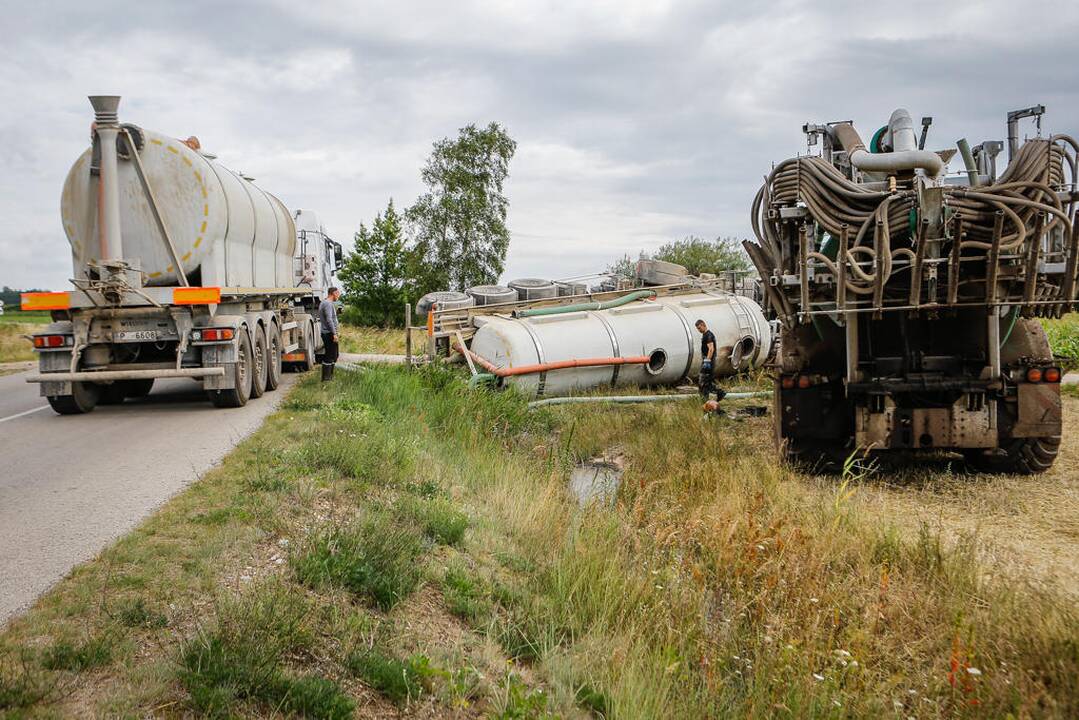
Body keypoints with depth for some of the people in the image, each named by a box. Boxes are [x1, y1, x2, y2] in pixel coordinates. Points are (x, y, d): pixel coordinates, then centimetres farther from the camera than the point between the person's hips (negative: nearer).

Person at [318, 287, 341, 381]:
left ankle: (329, 376, 24)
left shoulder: (323, 303, 18)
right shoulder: (328, 304, -16)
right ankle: (326, 378, -6)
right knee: (330, 357, -8)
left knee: (333, 356, 17)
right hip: (330, 333, -11)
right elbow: (329, 319, -24)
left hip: (327, 333, 11)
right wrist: (334, 333, -25)